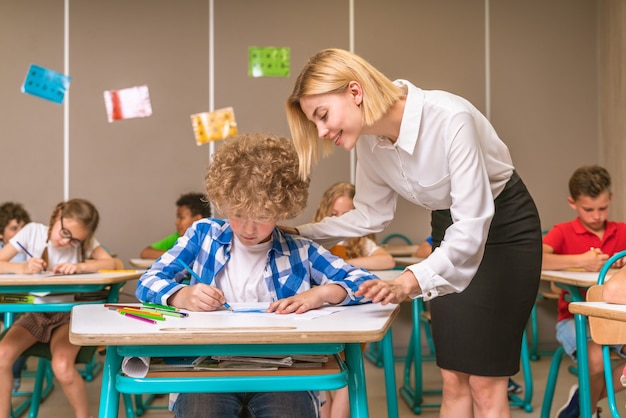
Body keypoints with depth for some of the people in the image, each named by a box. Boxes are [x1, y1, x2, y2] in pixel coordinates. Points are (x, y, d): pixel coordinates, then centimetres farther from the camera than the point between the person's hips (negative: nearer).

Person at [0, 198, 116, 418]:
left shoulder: (84, 240, -7)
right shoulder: (32, 231, -6)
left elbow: (110, 263, -14)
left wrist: (79, 266, -29)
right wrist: (22, 268, -27)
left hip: (68, 314, -2)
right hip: (35, 313, 2)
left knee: (62, 366, -28)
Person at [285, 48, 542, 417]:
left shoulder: (450, 118, -32)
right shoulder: (370, 141, -11)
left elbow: (473, 225, -34)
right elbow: (371, 216, 4)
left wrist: (410, 282, -46)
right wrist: (298, 234, -3)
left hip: (504, 227, -6)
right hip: (452, 229, 6)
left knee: (485, 385, -6)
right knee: (453, 381, 6)